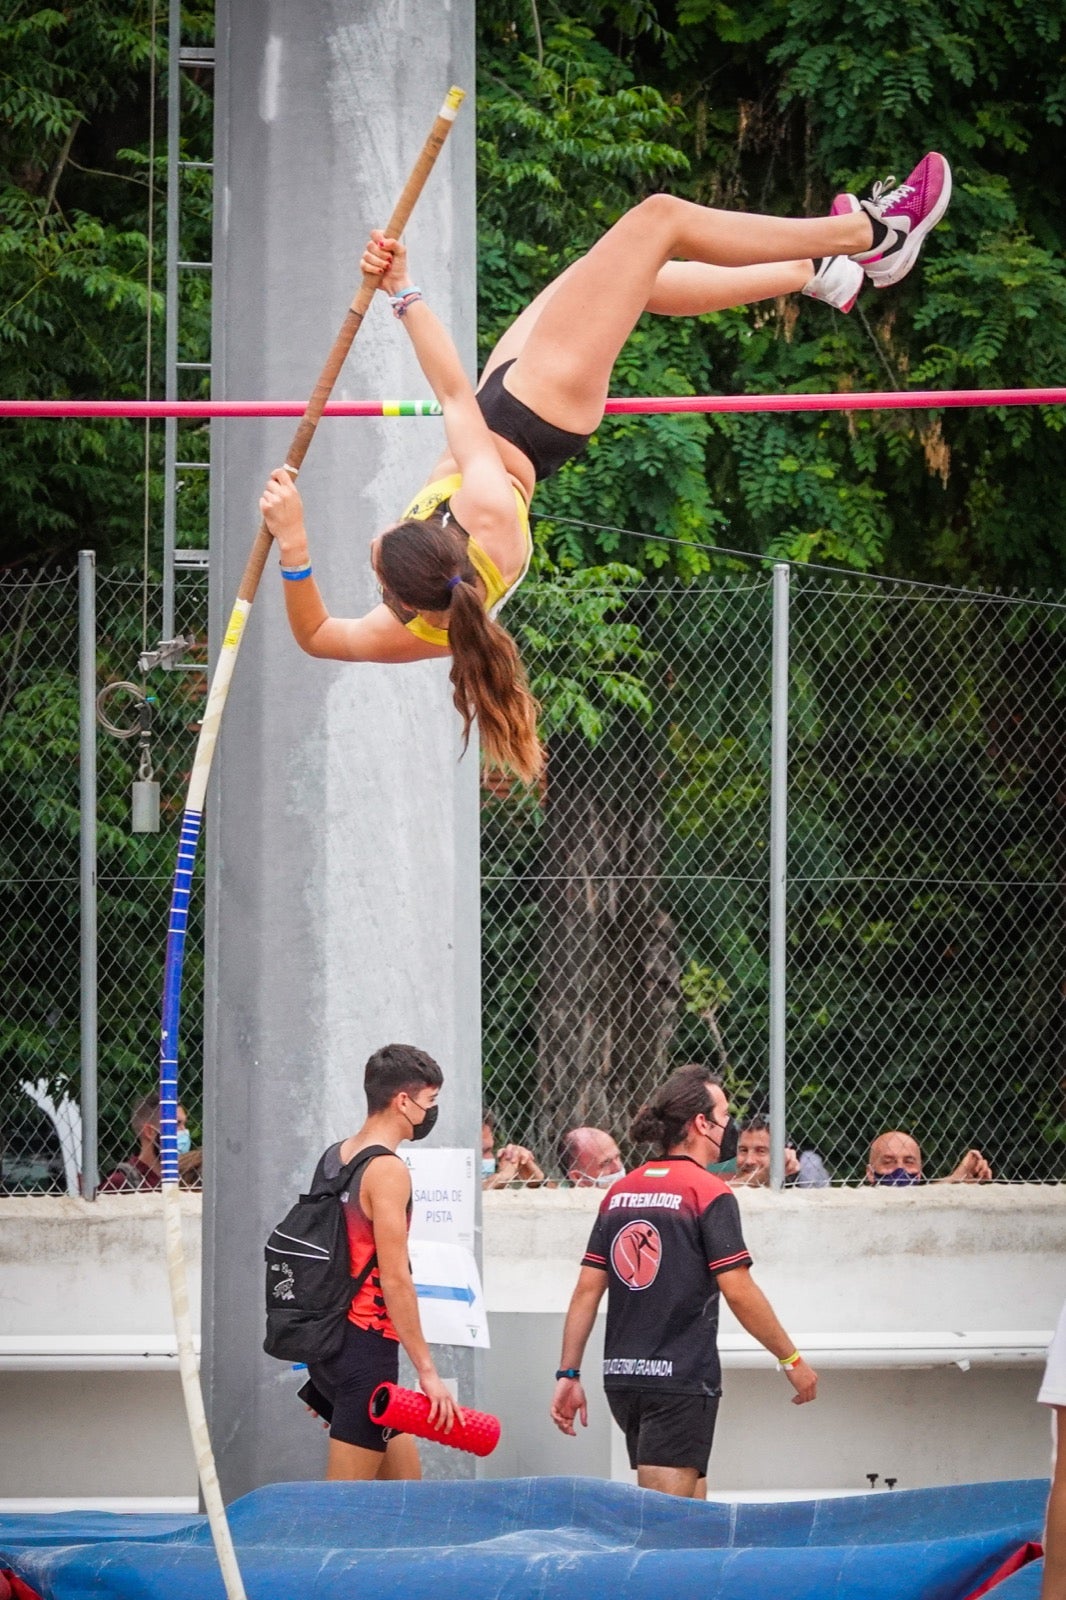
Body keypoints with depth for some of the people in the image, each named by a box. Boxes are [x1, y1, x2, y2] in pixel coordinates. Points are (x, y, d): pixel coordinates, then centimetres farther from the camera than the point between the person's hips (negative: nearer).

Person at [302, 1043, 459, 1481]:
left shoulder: (333, 1158, 13)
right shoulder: (387, 1170, -13)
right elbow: (394, 1278, -18)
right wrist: (427, 1371, -17)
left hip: (330, 1341, 9)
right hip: (367, 1344, -9)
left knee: (404, 1477, 14)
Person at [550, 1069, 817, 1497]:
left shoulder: (620, 1193, 11)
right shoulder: (709, 1193, -8)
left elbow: (587, 1290, 9)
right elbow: (739, 1292, -12)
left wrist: (568, 1373, 12)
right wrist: (792, 1360, -3)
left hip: (622, 1377, 7)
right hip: (681, 1378, -7)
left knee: (691, 1506, 17)